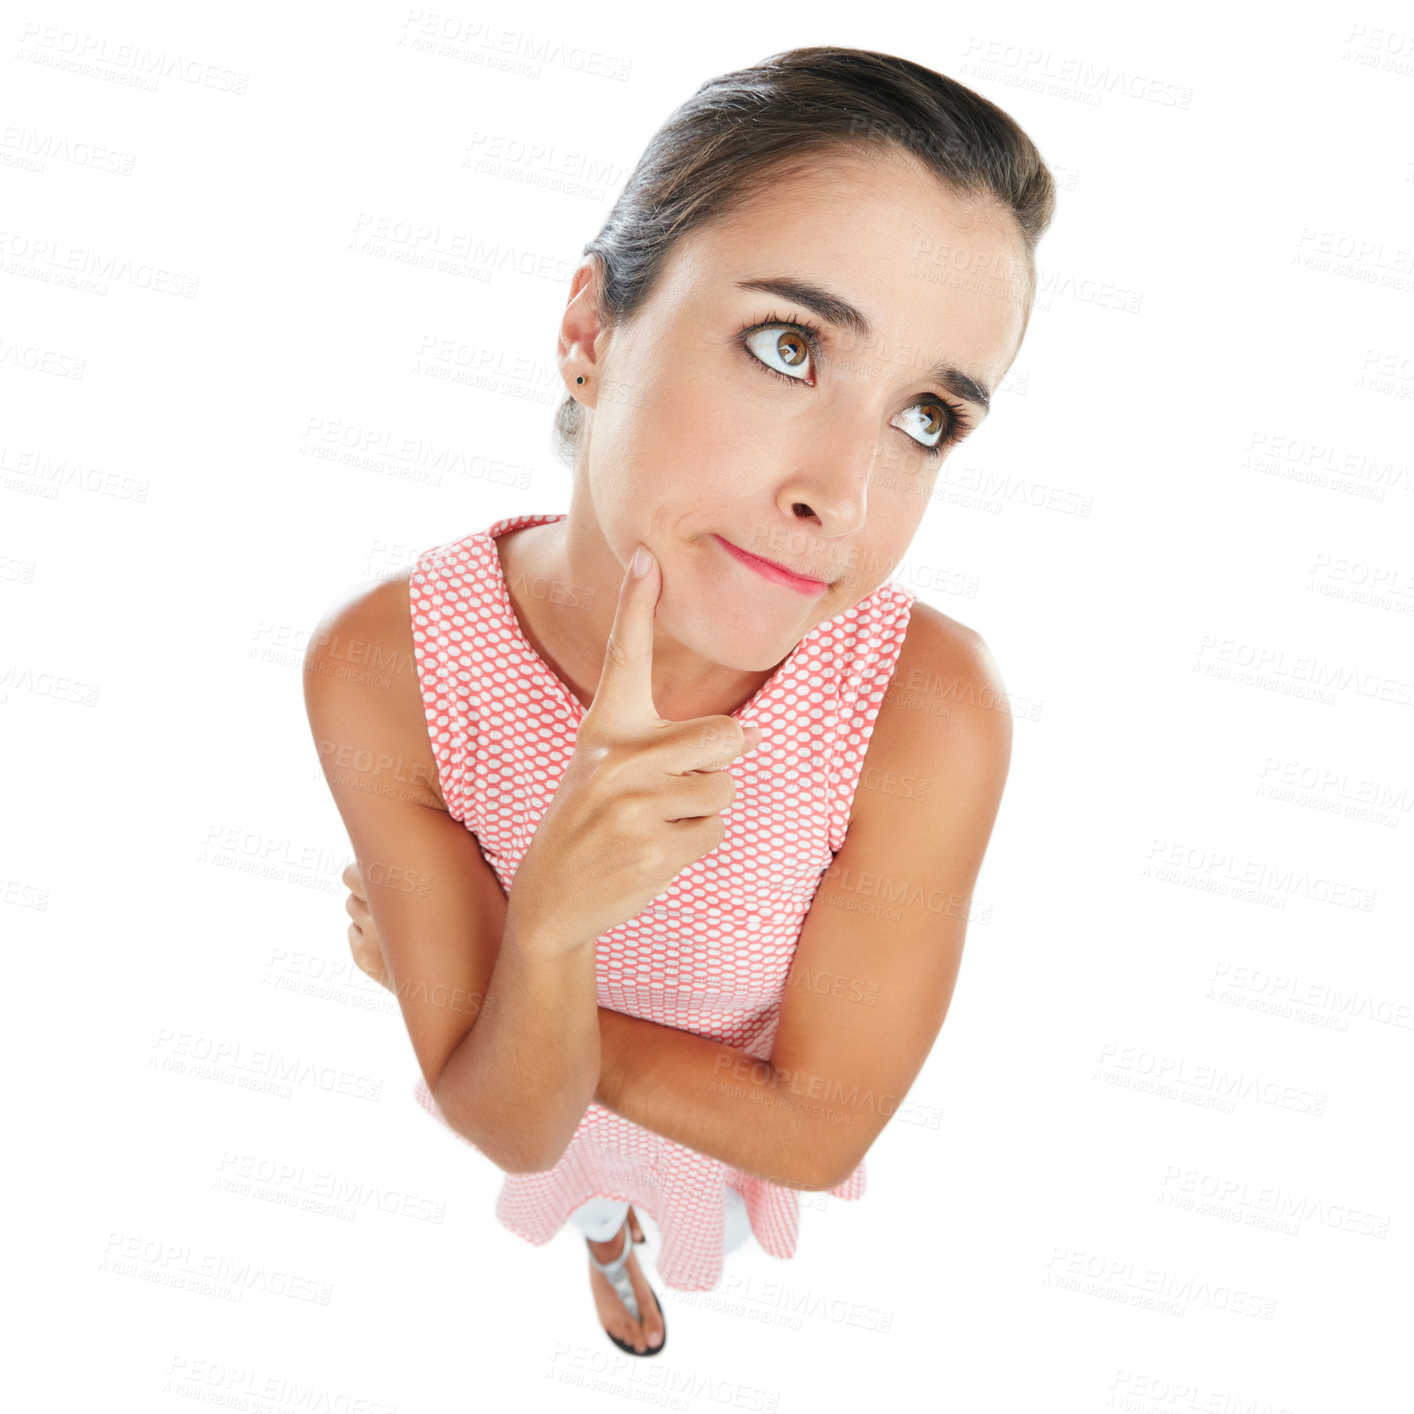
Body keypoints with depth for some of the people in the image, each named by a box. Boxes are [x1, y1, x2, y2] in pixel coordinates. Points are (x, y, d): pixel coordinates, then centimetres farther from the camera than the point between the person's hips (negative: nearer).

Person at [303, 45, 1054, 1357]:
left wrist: (418, 967, -28)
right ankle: (608, 1238, 73)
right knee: (593, 1193, 36)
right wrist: (549, 927, -49)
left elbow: (814, 1127, -27)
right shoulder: (379, 669, -36)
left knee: (715, 1216, 35)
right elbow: (510, 1127, -28)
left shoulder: (934, 708, -40)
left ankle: (695, 1229, 72)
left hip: (751, 1104, 0)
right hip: (542, 1096, 1)